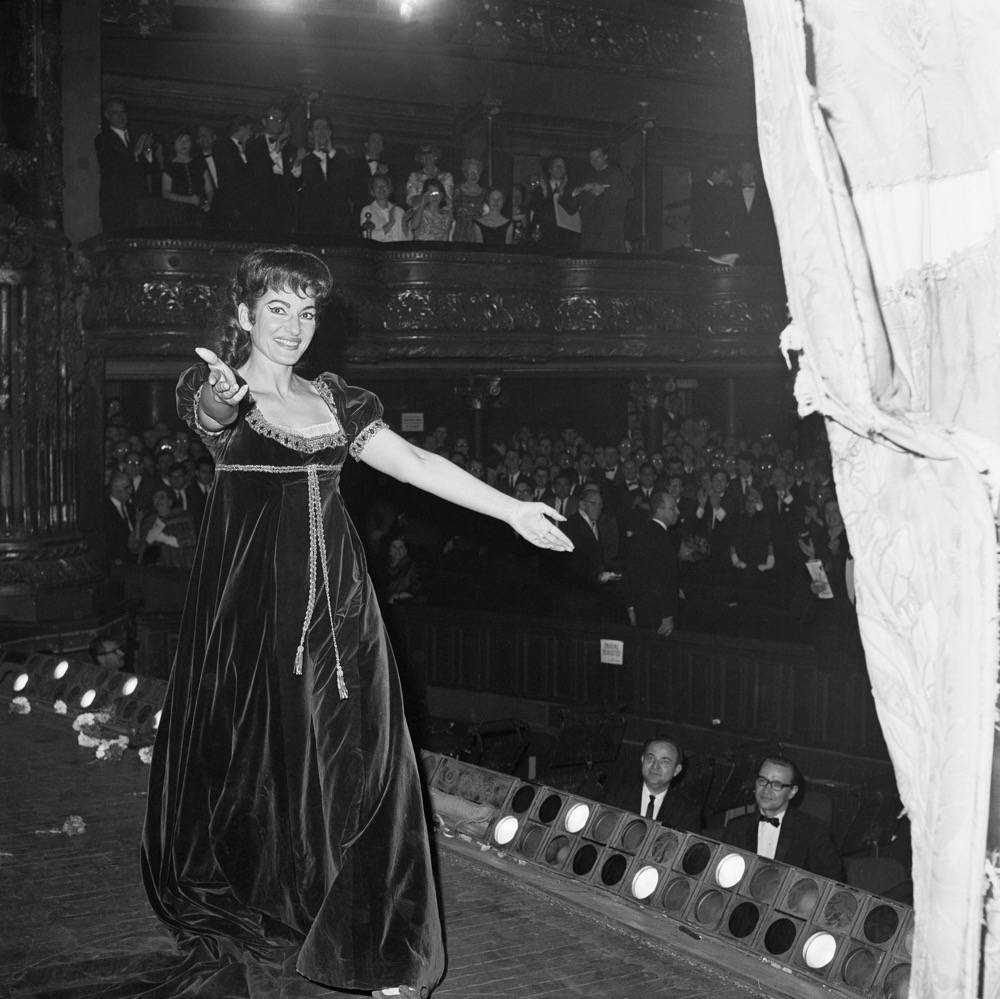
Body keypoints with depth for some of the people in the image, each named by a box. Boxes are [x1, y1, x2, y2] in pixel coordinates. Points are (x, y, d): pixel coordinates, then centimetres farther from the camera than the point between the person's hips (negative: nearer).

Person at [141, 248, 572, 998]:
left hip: (334, 599, 3)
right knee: (254, 758, 1)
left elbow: (414, 463, 7)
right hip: (252, 598, -3)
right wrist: (225, 397, -49)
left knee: (351, 759, 0)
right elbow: (210, 414, -25)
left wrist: (513, 510, 0)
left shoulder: (334, 398, 12)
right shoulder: (213, 388, 0)